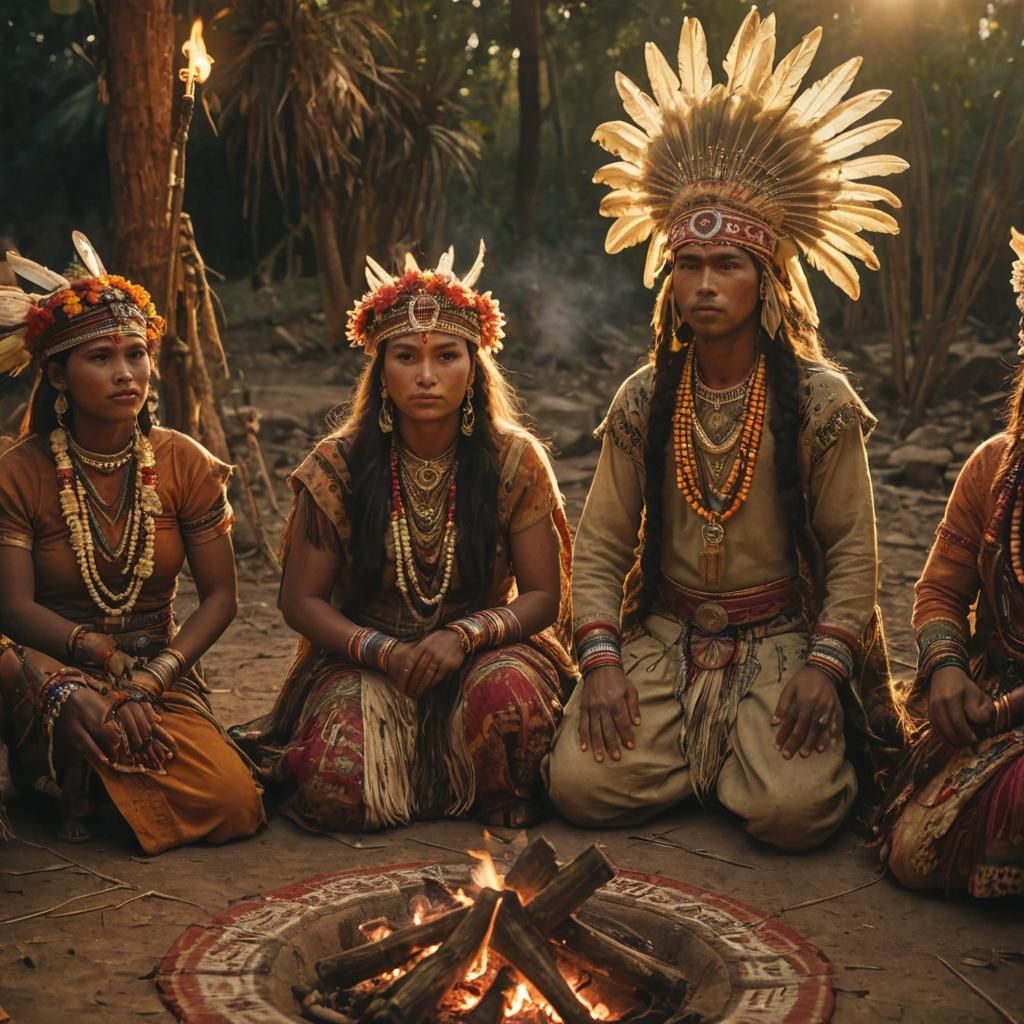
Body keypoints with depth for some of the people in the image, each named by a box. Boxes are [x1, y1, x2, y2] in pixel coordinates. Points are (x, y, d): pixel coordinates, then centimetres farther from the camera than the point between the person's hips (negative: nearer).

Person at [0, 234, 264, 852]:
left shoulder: (185, 463, -1)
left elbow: (220, 596, -4)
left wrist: (152, 676, -18)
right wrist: (103, 654, -25)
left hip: (163, 675, 2)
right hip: (56, 671, -2)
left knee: (238, 805, -22)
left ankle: (94, 781, 7)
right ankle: (78, 792, -7)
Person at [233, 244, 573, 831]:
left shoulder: (515, 461, -6)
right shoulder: (339, 466, -5)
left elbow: (543, 596, -4)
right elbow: (302, 601, -2)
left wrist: (465, 635, -23)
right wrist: (385, 652, -19)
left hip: (483, 654, 0)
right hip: (367, 661, 1)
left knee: (509, 690, -36)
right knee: (340, 788, -27)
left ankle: (502, 798, -3)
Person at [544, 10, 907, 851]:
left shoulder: (819, 400, -4)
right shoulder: (642, 403, 3)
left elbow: (853, 547, -3)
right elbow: (599, 546, 2)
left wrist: (824, 665, -16)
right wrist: (602, 662, -12)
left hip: (780, 637, -2)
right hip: (663, 635, 2)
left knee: (793, 807, -25)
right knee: (580, 784, -18)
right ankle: (718, 750, 11)